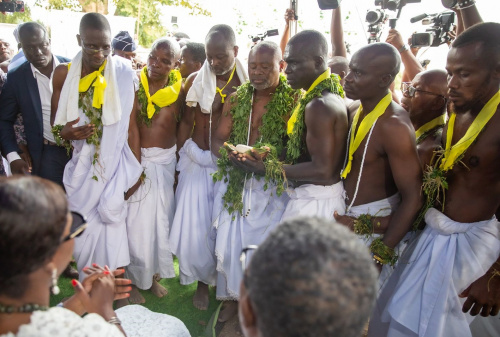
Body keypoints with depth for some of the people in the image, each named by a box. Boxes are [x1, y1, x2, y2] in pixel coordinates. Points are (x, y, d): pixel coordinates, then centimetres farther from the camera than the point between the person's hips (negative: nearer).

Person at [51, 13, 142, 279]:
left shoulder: (123, 74, -7)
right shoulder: (64, 74, 0)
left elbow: (131, 125, -4)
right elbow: (55, 126, 8)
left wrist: (136, 171, -3)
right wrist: (64, 133, -16)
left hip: (114, 168, -2)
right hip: (80, 168, 2)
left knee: (111, 227, 4)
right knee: (82, 230, 9)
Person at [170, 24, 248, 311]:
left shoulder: (247, 83, -5)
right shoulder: (195, 80, 1)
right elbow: (186, 122, 6)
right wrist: (180, 160, 5)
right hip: (198, 161, 2)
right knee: (194, 225, 4)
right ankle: (203, 279, 29)